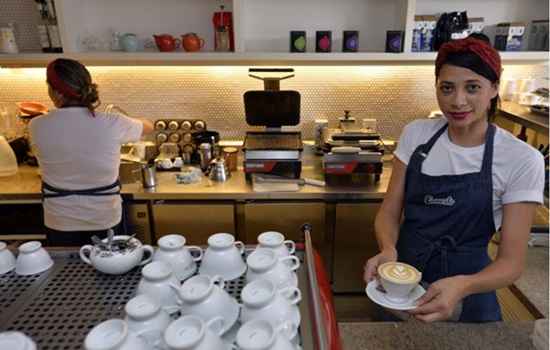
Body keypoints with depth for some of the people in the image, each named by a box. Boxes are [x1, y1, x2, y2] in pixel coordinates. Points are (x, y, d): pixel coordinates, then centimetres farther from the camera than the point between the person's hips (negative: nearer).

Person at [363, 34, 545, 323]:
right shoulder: (415, 134, -7)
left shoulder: (522, 160, -15)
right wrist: (388, 250, -26)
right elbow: (390, 212, -5)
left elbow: (511, 261, -14)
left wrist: (462, 287, -33)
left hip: (465, 294, -2)